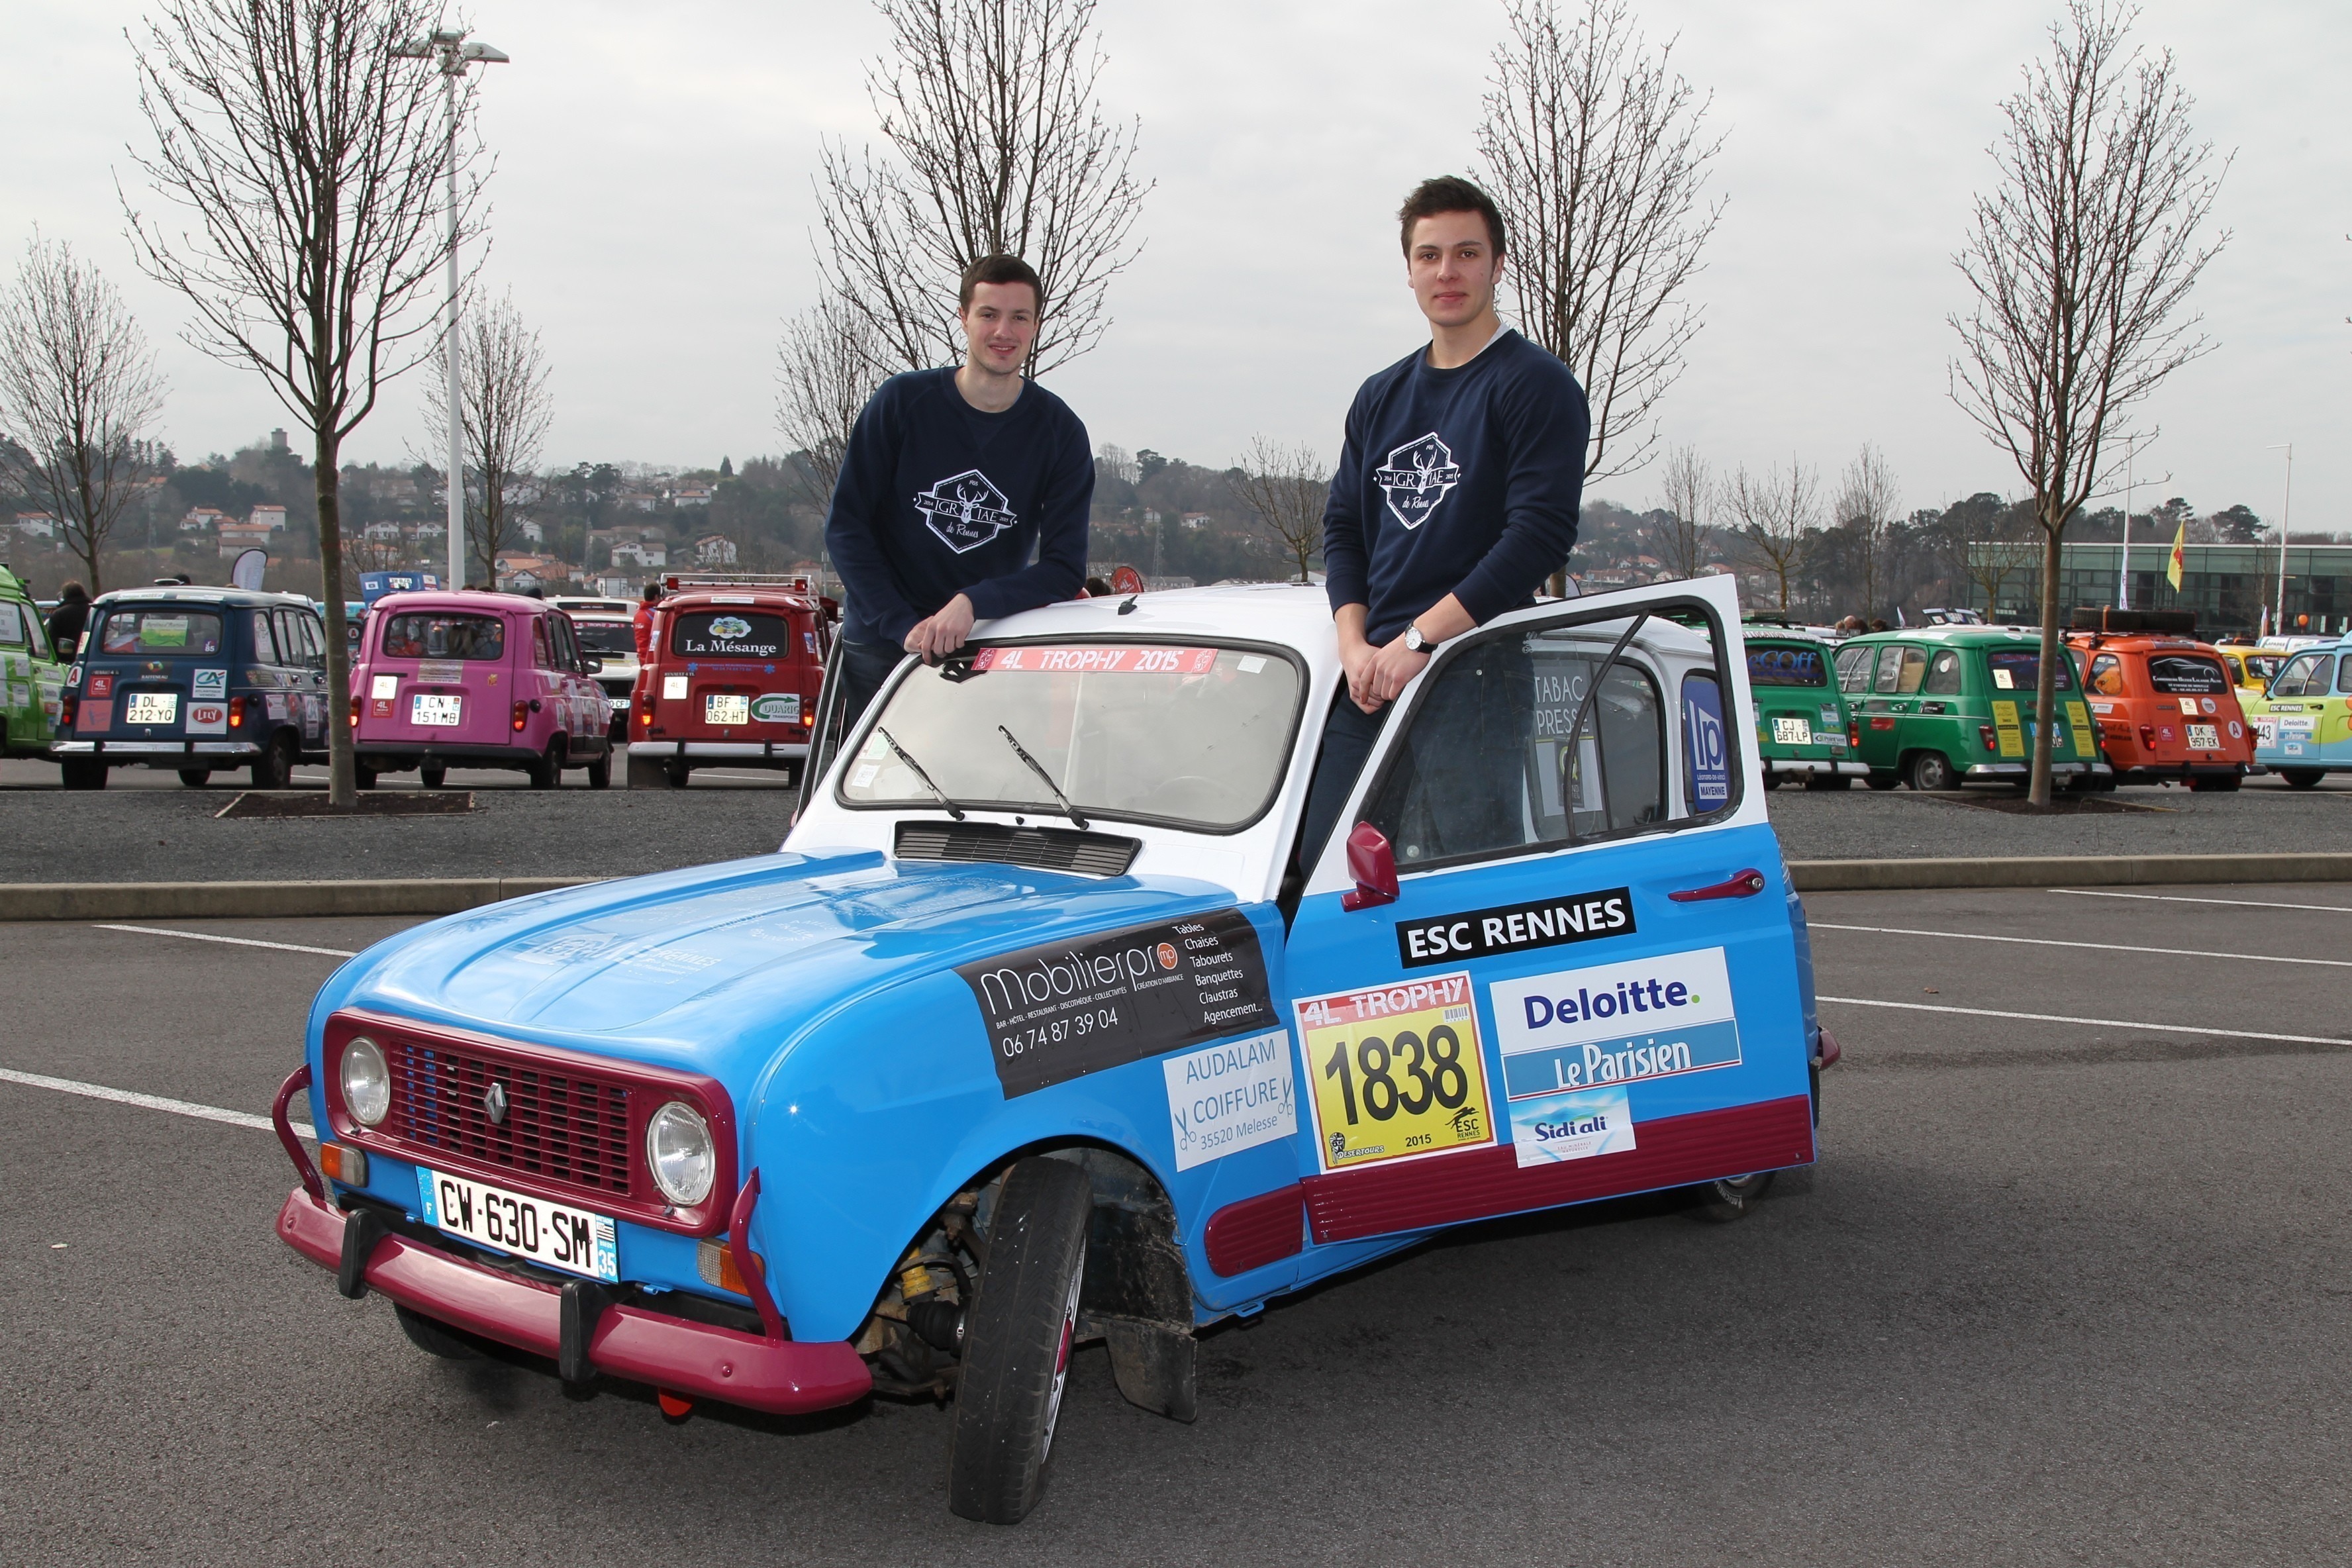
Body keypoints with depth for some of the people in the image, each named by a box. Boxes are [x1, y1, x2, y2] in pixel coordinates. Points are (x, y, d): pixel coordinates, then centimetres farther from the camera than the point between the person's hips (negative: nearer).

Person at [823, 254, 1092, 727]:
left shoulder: (1060, 432, -4)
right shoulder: (903, 401, -6)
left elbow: (1065, 568, -8)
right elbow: (845, 527, -4)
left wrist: (974, 604, -25)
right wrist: (904, 626, -15)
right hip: (881, 648, 0)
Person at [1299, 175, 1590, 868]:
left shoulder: (1537, 386, -1)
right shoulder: (1381, 396, 20)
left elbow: (1540, 535, -12)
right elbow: (1342, 527, 17)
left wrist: (1419, 640, -16)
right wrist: (1356, 645, -1)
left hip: (1476, 683, -6)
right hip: (1371, 682, 6)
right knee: (1320, 863, 2)